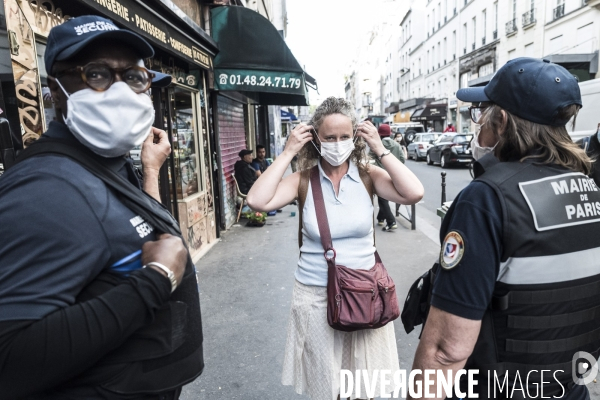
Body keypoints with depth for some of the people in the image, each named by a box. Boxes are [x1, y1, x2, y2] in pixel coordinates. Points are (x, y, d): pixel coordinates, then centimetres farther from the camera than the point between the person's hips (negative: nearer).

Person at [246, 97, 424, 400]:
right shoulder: (303, 180, -6)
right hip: (316, 297, 0)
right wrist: (287, 153, -17)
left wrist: (380, 150, -14)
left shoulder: (367, 175, -4)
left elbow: (414, 193, -18)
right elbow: (257, 201, -21)